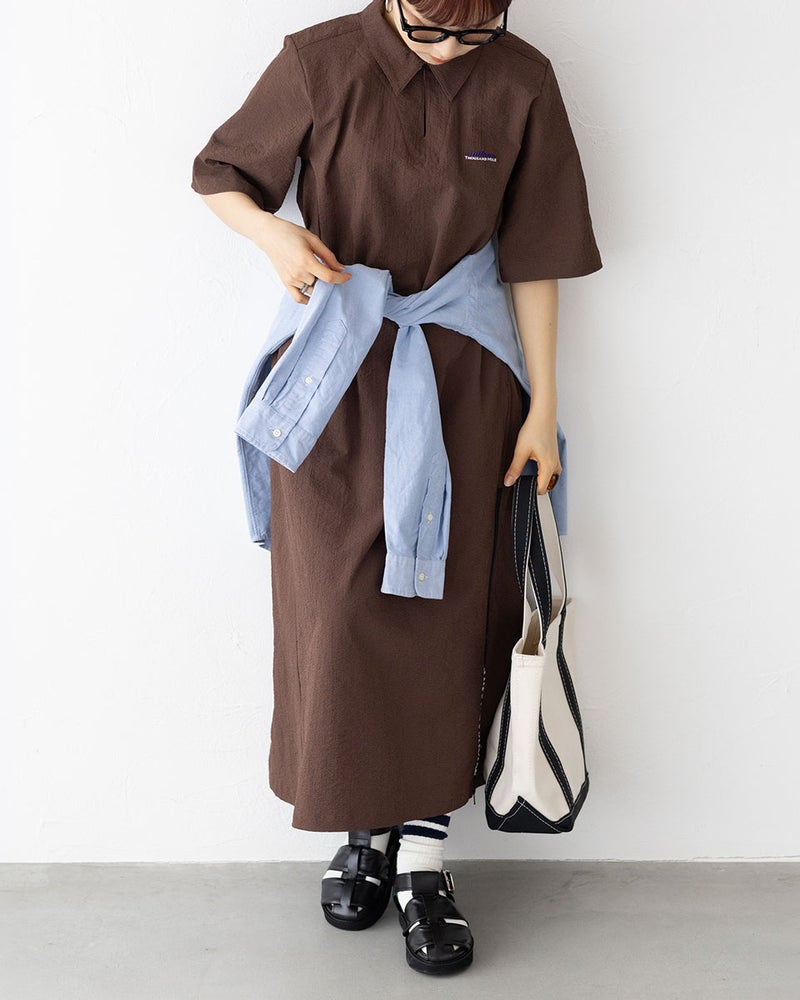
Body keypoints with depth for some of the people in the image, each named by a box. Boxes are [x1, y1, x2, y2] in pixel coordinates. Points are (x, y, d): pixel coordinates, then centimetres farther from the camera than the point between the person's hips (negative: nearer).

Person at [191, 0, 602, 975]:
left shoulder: (520, 81, -5)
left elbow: (533, 256, 0)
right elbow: (218, 174, 3)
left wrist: (542, 407, 1)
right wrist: (273, 231, -21)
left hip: (460, 381, 1)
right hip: (334, 375, 0)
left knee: (447, 612, 0)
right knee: (340, 610, 0)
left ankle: (423, 856, 13)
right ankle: (363, 825, 21)